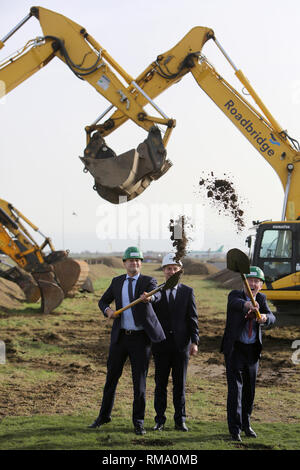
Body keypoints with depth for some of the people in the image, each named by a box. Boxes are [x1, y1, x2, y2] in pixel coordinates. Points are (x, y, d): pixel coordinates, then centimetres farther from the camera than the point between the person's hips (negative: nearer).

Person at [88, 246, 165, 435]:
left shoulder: (148, 282, -5)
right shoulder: (117, 282, 7)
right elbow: (103, 301, 16)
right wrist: (108, 310, -8)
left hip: (140, 337, -3)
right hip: (120, 336, 3)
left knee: (140, 379, -2)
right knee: (112, 376, 10)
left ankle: (138, 421, 9)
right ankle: (104, 415, 25)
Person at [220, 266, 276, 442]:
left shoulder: (261, 299, 2)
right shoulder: (235, 295, -10)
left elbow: (272, 319, -15)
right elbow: (236, 303, -36)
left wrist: (265, 317, -40)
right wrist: (247, 305, -59)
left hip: (253, 350, 4)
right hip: (235, 348, -4)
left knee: (250, 389, 13)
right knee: (235, 388, -8)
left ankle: (246, 423, 30)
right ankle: (235, 428, -3)